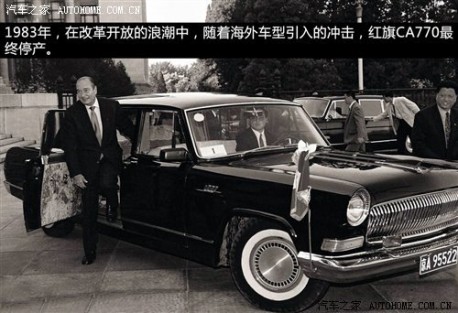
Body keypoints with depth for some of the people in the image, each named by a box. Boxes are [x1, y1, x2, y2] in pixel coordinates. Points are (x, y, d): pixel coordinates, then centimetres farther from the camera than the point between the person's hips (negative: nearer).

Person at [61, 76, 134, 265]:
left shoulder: (111, 106, -5)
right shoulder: (72, 113, -9)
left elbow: (127, 128, 9)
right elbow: (69, 145, -7)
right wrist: (75, 173, -12)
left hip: (110, 158, 0)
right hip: (87, 163, 0)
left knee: (106, 184, -32)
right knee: (89, 211, 3)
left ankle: (112, 204, 5)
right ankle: (89, 251, 16)